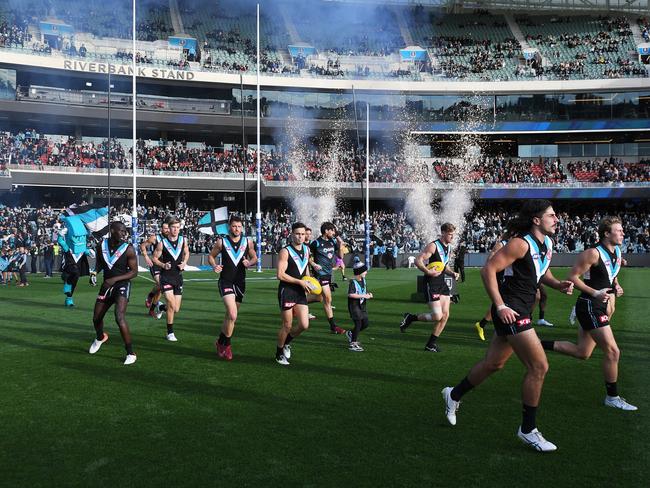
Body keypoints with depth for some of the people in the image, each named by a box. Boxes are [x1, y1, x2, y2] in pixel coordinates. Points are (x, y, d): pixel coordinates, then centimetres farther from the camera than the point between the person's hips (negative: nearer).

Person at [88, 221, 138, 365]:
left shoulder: (128, 249, -15)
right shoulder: (102, 245, -2)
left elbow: (134, 272, -13)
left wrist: (114, 279, -22)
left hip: (122, 285, -5)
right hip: (106, 285, 5)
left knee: (120, 318, -23)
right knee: (96, 318, 16)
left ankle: (130, 353, -12)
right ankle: (100, 338, 52)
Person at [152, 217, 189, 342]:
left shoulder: (183, 240, 1)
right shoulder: (162, 243, -7)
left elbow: (186, 253, 18)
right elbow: (154, 258, 1)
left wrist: (184, 263, -2)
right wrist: (163, 265, -17)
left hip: (178, 276, 4)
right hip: (166, 276, -4)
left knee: (176, 309, 6)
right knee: (172, 305, -13)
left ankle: (162, 307, 40)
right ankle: (170, 333, 3)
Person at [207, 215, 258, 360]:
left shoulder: (248, 242, 4)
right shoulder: (221, 242, -2)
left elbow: (255, 258, 14)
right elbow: (211, 256, 9)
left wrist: (249, 263, -9)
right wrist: (214, 266, -11)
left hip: (240, 283, 4)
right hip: (225, 282, -4)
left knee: (230, 316, 12)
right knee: (232, 315, -18)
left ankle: (221, 342, 33)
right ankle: (226, 345, 0)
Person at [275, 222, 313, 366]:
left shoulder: (306, 249, 9)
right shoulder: (285, 251, -12)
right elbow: (280, 274, -19)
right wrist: (300, 281, -18)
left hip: (301, 292, 6)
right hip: (287, 291, -6)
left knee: (304, 325, -2)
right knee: (287, 326, 2)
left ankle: (287, 342, 27)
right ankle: (279, 353, 24)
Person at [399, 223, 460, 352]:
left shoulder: (449, 248, 13)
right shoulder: (433, 246, -14)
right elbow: (418, 260, -19)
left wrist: (452, 273, 7)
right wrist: (428, 272, -31)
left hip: (442, 284, 8)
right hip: (431, 284, -8)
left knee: (445, 315, 3)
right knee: (437, 316, -13)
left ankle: (431, 344, 15)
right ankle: (410, 318, 10)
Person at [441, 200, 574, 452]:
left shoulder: (547, 243, 10)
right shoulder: (521, 243, -18)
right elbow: (488, 269, -20)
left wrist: (558, 285, 5)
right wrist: (500, 306, -23)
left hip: (522, 312, 10)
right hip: (510, 312, -10)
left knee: (493, 363, 19)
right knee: (539, 367, -9)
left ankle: (454, 395, 38)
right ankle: (528, 430, 5)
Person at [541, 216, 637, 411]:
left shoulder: (617, 252, 10)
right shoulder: (593, 253, -17)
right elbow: (572, 277, -17)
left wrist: (616, 287, 6)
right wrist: (595, 293, -23)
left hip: (598, 307, 9)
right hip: (589, 306, -9)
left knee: (582, 352, 14)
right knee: (612, 351, -6)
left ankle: (539, 344, 21)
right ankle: (612, 397, 8)